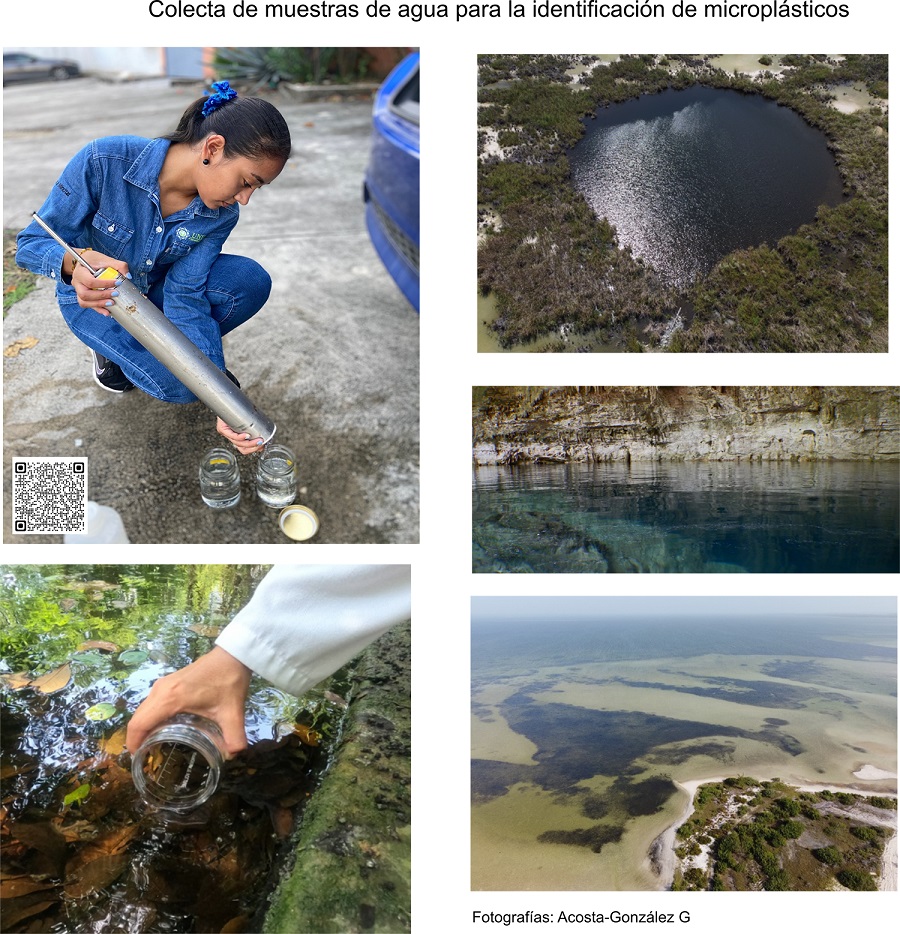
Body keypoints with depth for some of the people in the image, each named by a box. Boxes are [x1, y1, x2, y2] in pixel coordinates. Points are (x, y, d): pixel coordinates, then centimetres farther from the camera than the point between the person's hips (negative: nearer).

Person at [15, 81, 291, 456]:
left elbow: (185, 296, -24)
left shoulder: (220, 215, -19)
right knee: (180, 383, -26)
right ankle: (113, 347, 7)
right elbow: (31, 243, -24)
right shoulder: (105, 160, -31)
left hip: (157, 289, 4)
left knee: (251, 281, -24)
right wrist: (76, 263, -49)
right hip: (94, 296, -3)